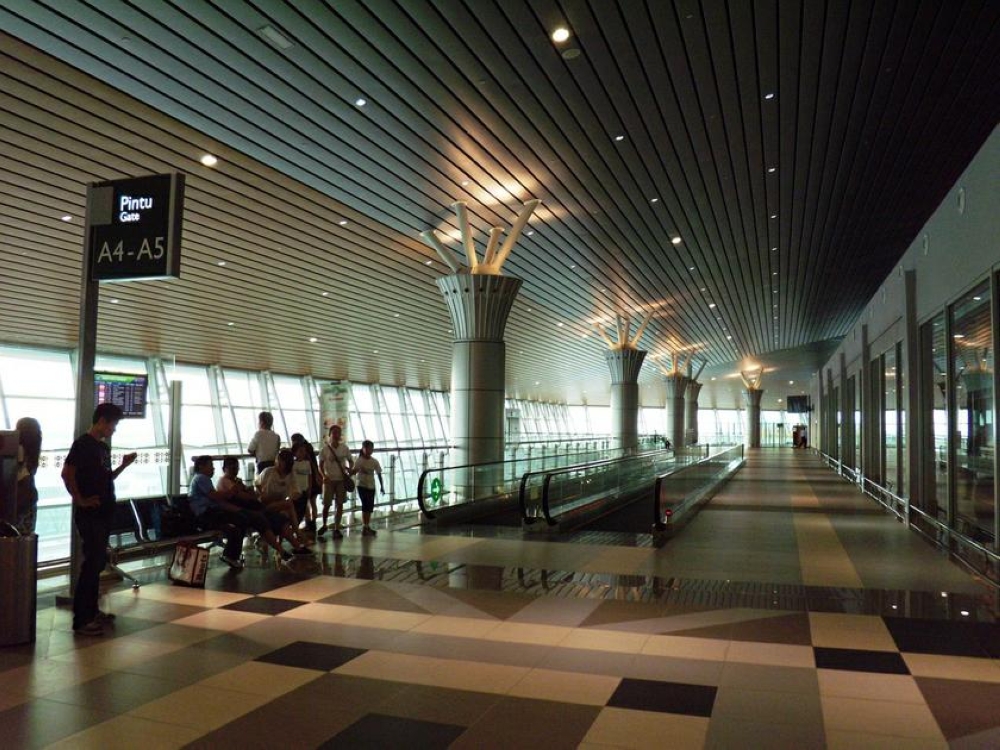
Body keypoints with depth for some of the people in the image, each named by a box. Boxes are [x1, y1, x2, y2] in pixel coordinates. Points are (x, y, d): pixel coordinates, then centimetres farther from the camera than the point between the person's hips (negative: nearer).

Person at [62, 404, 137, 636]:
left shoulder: (104, 446, 15)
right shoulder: (82, 444, -11)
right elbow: (66, 474, -20)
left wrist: (123, 465, 8)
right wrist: (79, 500, -18)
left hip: (103, 513, 9)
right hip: (89, 515, -9)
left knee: (98, 563, 15)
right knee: (91, 564, -9)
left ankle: (92, 610, 26)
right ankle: (81, 620, -4)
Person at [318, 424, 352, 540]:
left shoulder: (345, 448, 1)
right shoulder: (325, 449, -4)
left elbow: (351, 462, 10)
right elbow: (320, 466, -1)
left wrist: (350, 469, -11)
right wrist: (324, 476, -18)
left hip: (342, 479, 2)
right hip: (329, 480, -2)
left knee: (340, 504, 3)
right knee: (326, 504, 0)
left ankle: (336, 529, 11)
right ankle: (324, 525, 25)